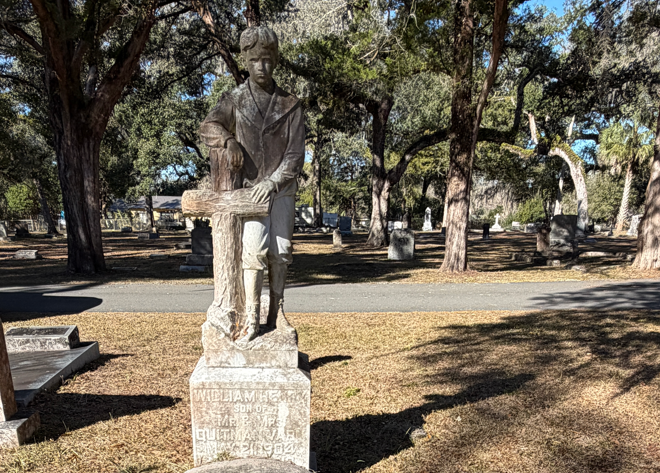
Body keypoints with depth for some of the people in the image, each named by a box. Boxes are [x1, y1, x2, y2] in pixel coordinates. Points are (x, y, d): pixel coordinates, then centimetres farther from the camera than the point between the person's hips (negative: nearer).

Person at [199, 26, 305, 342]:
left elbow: (296, 154, -3)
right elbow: (208, 127, -7)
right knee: (255, 247, -17)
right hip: (249, 188, -1)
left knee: (281, 251, -4)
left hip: (281, 188, 1)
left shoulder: (290, 106, 4)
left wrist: (272, 181, -17)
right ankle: (251, 317, -12)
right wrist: (228, 140, -29)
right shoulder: (234, 101, 7)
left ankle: (277, 313, 7)